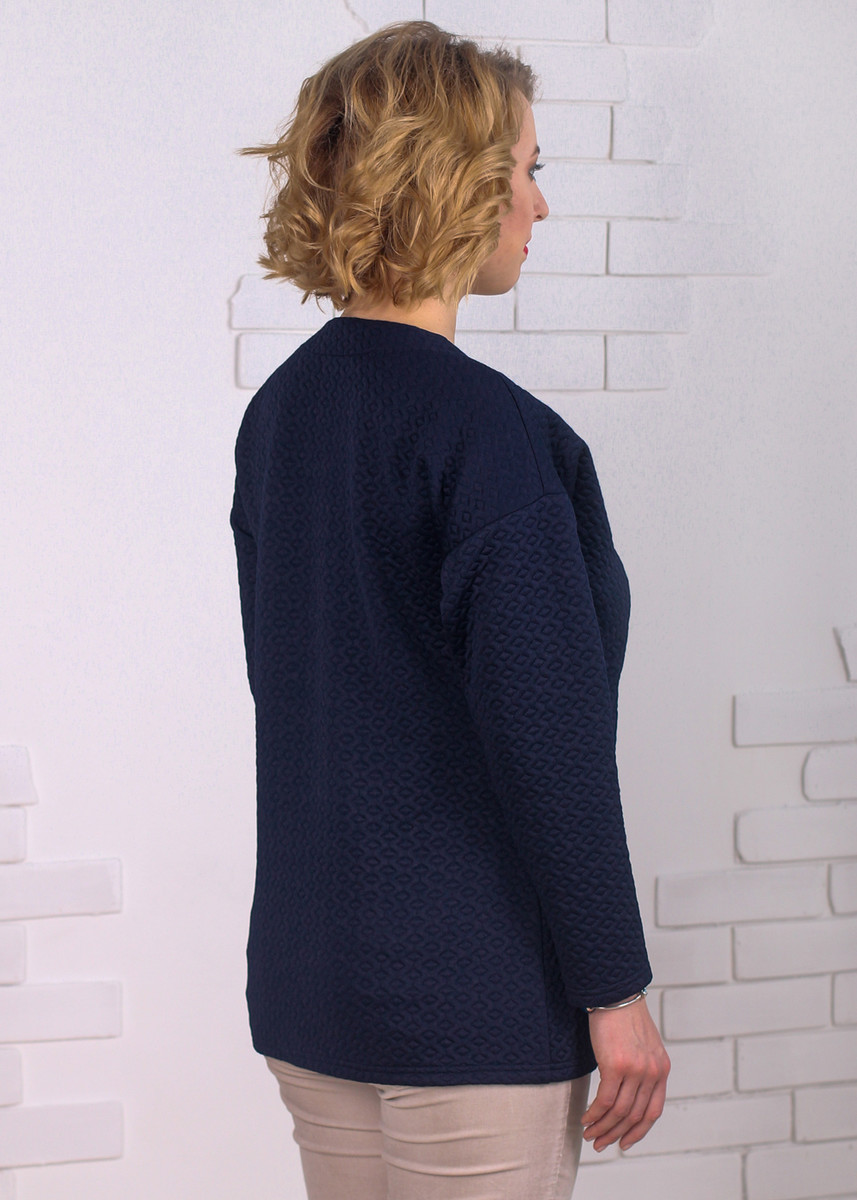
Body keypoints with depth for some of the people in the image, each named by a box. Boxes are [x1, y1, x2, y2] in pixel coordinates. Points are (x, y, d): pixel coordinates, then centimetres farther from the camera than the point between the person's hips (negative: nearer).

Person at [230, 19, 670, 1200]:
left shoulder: (278, 412, 6)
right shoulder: (487, 430, -18)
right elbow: (550, 735, -21)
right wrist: (616, 988, -12)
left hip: (305, 979, 8)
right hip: (476, 998, -8)